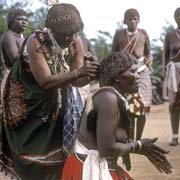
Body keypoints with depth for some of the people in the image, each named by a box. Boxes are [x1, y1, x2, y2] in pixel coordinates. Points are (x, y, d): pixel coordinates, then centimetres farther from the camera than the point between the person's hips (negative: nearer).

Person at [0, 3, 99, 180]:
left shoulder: (76, 42, -17)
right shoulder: (36, 42, -30)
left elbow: (75, 80, -15)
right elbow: (46, 82, -33)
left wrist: (90, 75, -37)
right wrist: (77, 72, -44)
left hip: (60, 102, 4)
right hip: (30, 102, -4)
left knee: (59, 149, 9)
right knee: (32, 151, 4)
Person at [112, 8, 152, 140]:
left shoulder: (143, 33, 6)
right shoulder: (119, 34, 4)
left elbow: (148, 52, 12)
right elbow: (114, 53, 8)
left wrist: (149, 60, -8)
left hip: (141, 71, 1)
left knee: (142, 105, 2)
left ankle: (138, 139, 14)